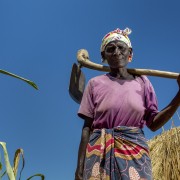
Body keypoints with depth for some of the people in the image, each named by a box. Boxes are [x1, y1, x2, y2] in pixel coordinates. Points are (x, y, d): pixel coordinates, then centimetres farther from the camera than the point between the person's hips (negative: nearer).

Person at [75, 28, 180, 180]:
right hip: (100, 153, 0)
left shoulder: (142, 82, 8)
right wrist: (80, 167, -3)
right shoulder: (95, 84, 5)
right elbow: (87, 128, 2)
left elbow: (153, 124, 5)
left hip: (135, 152, 1)